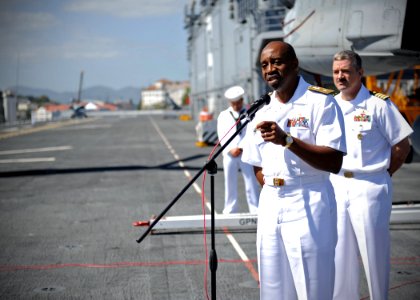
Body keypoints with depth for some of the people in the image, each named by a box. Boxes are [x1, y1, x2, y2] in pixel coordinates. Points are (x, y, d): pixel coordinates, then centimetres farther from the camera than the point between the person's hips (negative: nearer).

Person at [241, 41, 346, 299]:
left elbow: (334, 163, -17)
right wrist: (273, 186, 3)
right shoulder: (262, 111, 14)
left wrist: (288, 140, -27)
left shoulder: (321, 101, -7)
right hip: (270, 206, 6)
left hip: (309, 206, -6)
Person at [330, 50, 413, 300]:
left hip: (369, 188, -5)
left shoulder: (378, 104, -8)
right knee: (340, 252, 10)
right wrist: (334, 173, 10)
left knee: (375, 252, 2)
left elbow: (402, 146, -4)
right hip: (337, 186, 5)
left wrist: (380, 174, -1)